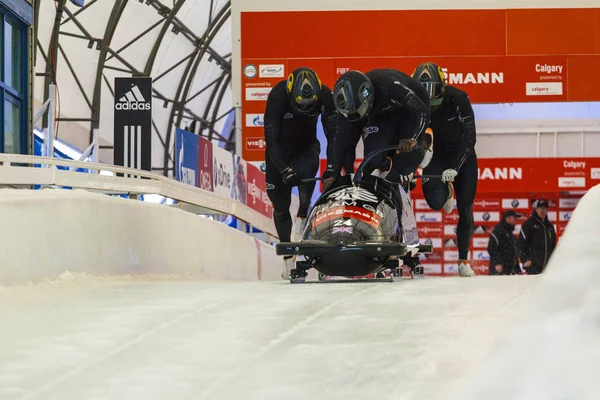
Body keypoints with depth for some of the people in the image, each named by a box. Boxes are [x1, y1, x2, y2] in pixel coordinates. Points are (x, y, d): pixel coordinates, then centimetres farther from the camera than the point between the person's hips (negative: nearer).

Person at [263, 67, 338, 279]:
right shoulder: (277, 97, -30)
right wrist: (284, 169, -36)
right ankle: (288, 257, 7)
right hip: (279, 151, -1)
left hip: (306, 146, 1)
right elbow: (271, 138, -27)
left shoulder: (325, 96, -23)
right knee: (280, 204, -3)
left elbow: (333, 134, -16)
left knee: (307, 170, -36)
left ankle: (302, 217, -18)